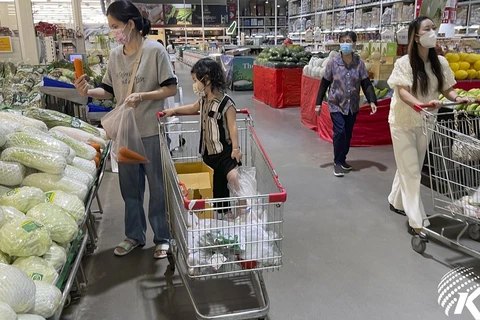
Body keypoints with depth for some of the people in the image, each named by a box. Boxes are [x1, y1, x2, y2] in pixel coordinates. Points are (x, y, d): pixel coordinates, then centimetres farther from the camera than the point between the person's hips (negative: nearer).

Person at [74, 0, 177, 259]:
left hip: (152, 132, -5)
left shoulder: (155, 50, -10)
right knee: (130, 186, 15)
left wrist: (142, 96, -23)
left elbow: (171, 89, -10)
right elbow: (110, 91, 11)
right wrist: (89, 92, -8)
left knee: (157, 187, 6)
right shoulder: (115, 55, 6)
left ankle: (163, 237, 23)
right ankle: (134, 235, 33)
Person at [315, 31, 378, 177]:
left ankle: (342, 159, 28)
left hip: (352, 105, 3)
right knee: (339, 132, -12)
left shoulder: (359, 63, -3)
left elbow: (366, 83, -1)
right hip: (336, 104, -3)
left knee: (348, 133, 11)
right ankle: (337, 162, 4)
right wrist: (318, 103, -1)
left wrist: (372, 101, -12)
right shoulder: (333, 62, -7)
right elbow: (324, 83, -1)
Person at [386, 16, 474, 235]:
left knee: (409, 167, 16)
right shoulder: (404, 62, -15)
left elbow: (446, 89, 5)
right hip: (403, 122, -5)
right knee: (411, 170, -4)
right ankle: (417, 221, 0)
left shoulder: (440, 63, 0)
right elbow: (403, 92, -23)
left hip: (424, 122, 5)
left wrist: (457, 98, -17)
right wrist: (421, 104, -41)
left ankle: (396, 201, 35)